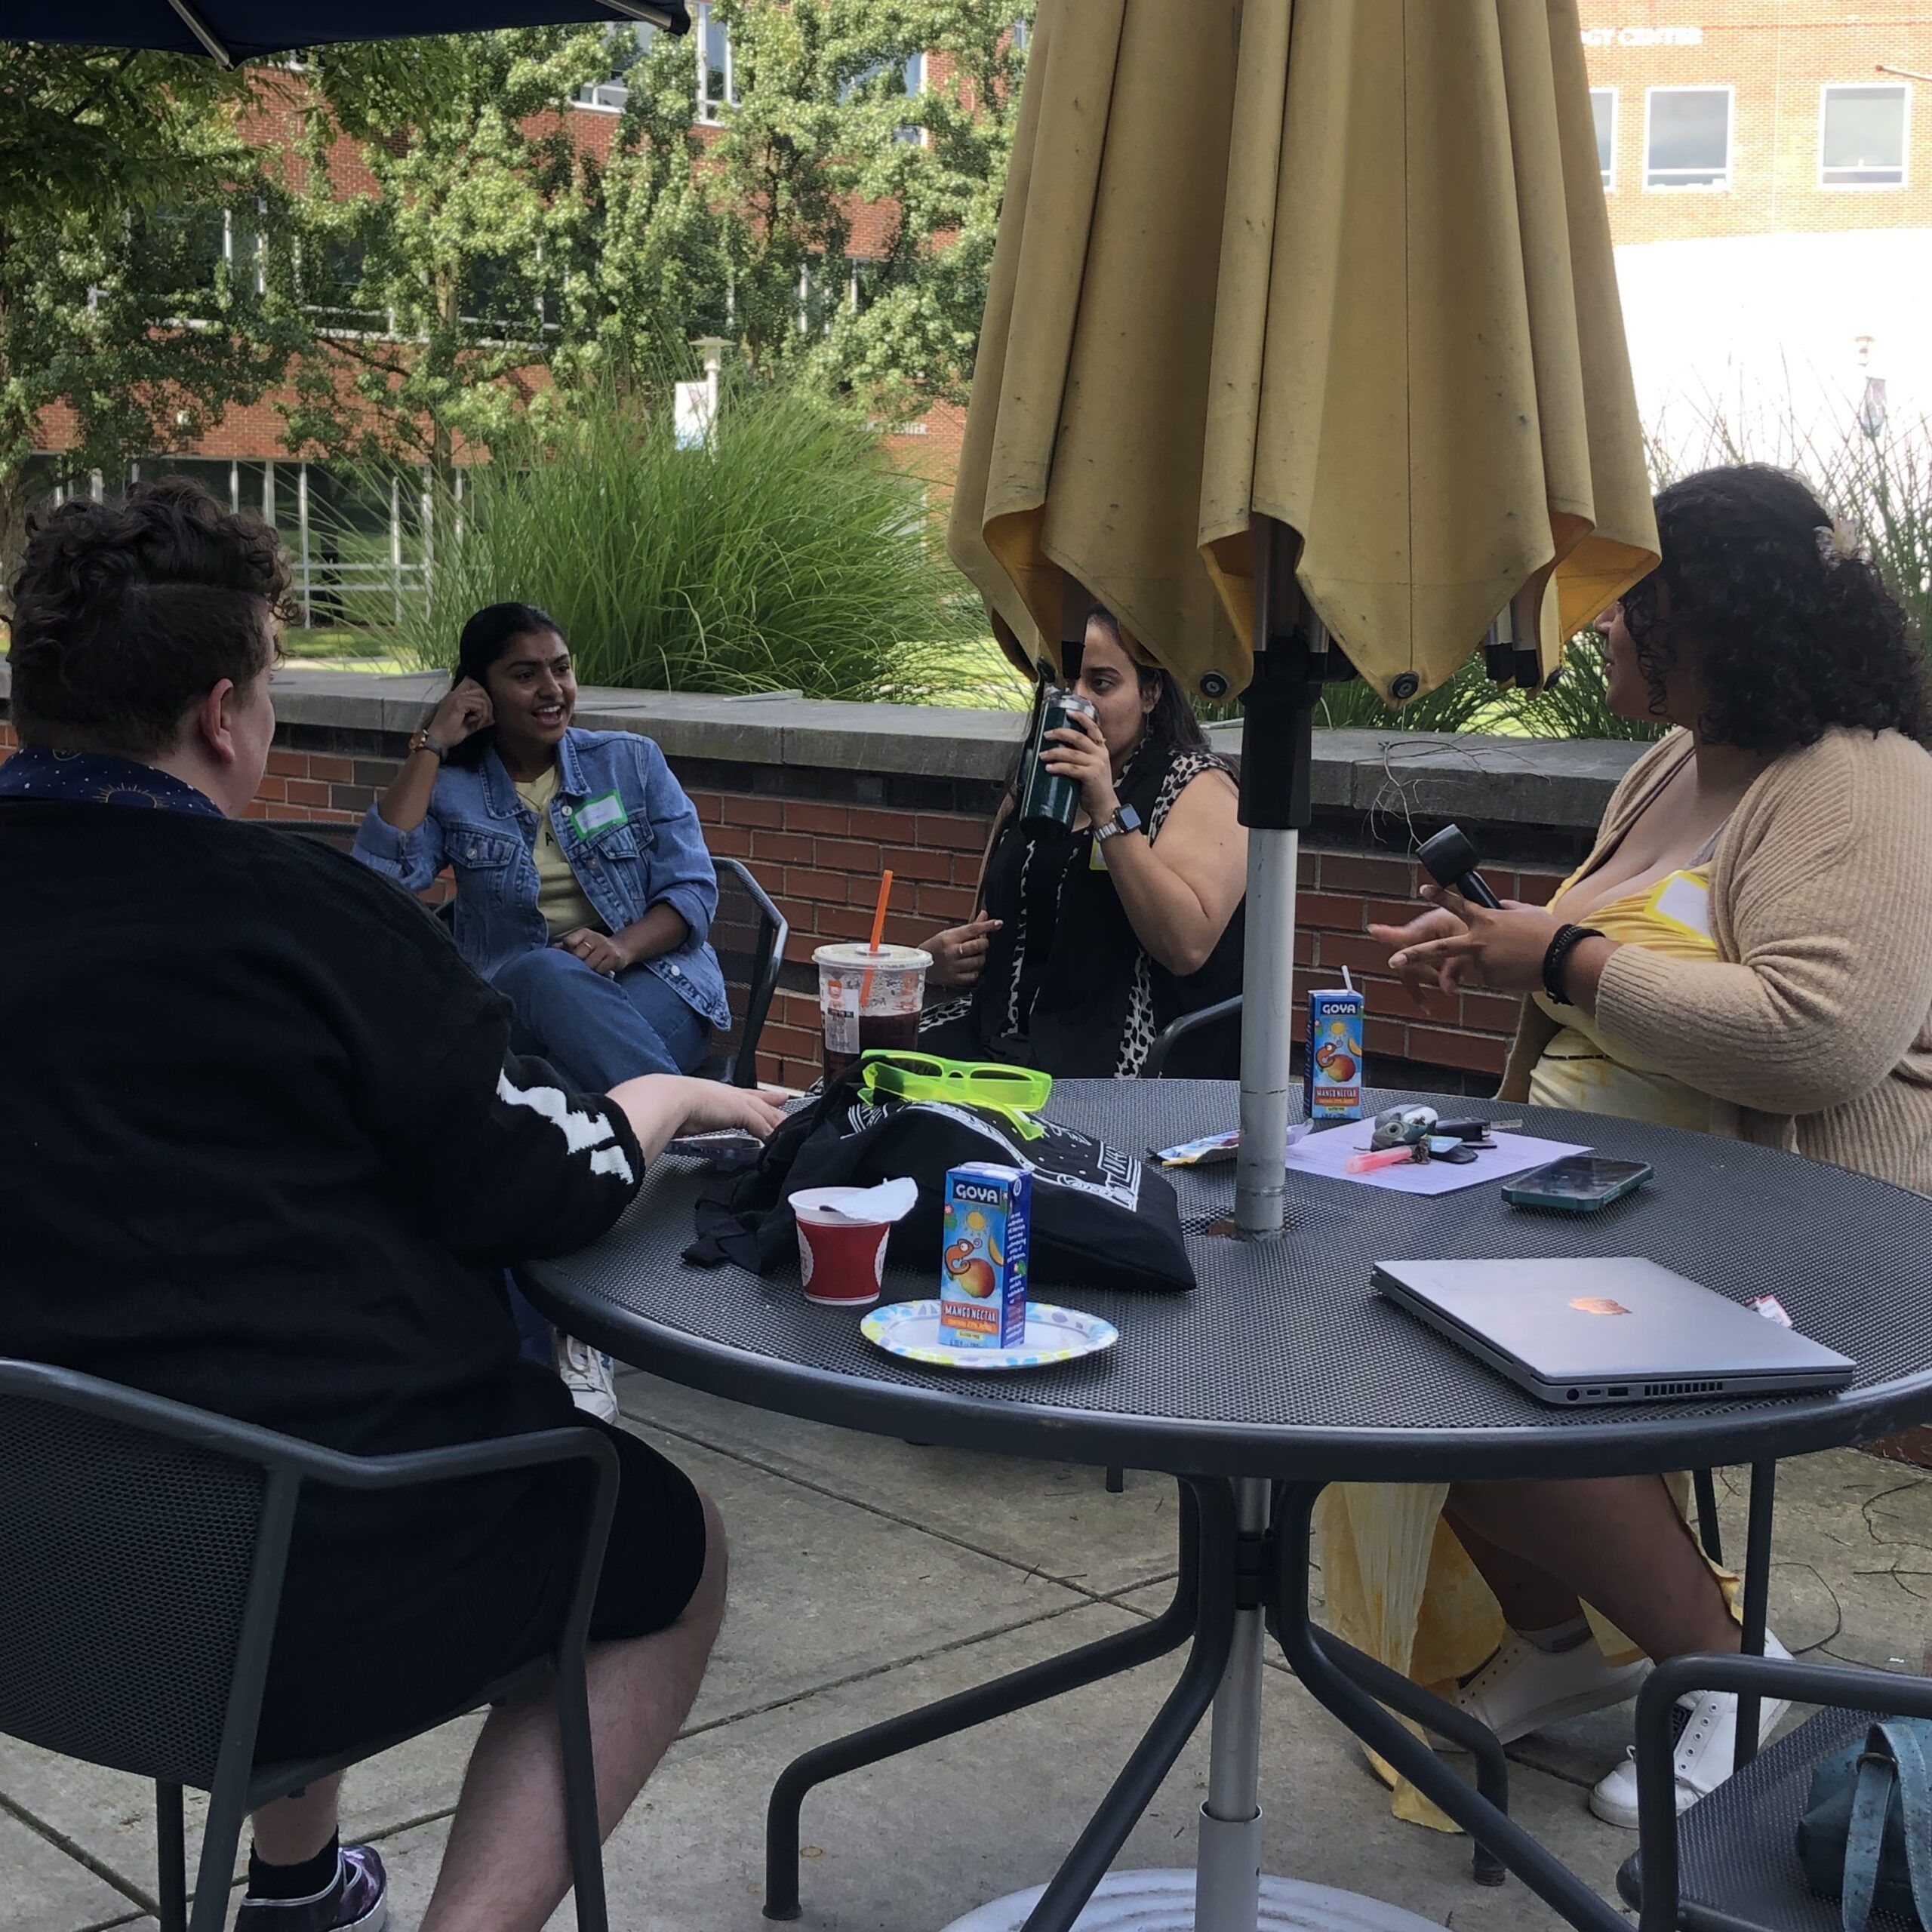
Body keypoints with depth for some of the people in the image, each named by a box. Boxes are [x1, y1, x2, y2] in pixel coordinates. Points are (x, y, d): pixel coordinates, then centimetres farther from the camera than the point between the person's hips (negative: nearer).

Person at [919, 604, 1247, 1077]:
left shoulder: (1200, 787, 1)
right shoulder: (1029, 786, 20)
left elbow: (1187, 947, -17)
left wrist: (1107, 808, -18)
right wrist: (940, 958, 6)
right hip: (997, 1035, 6)